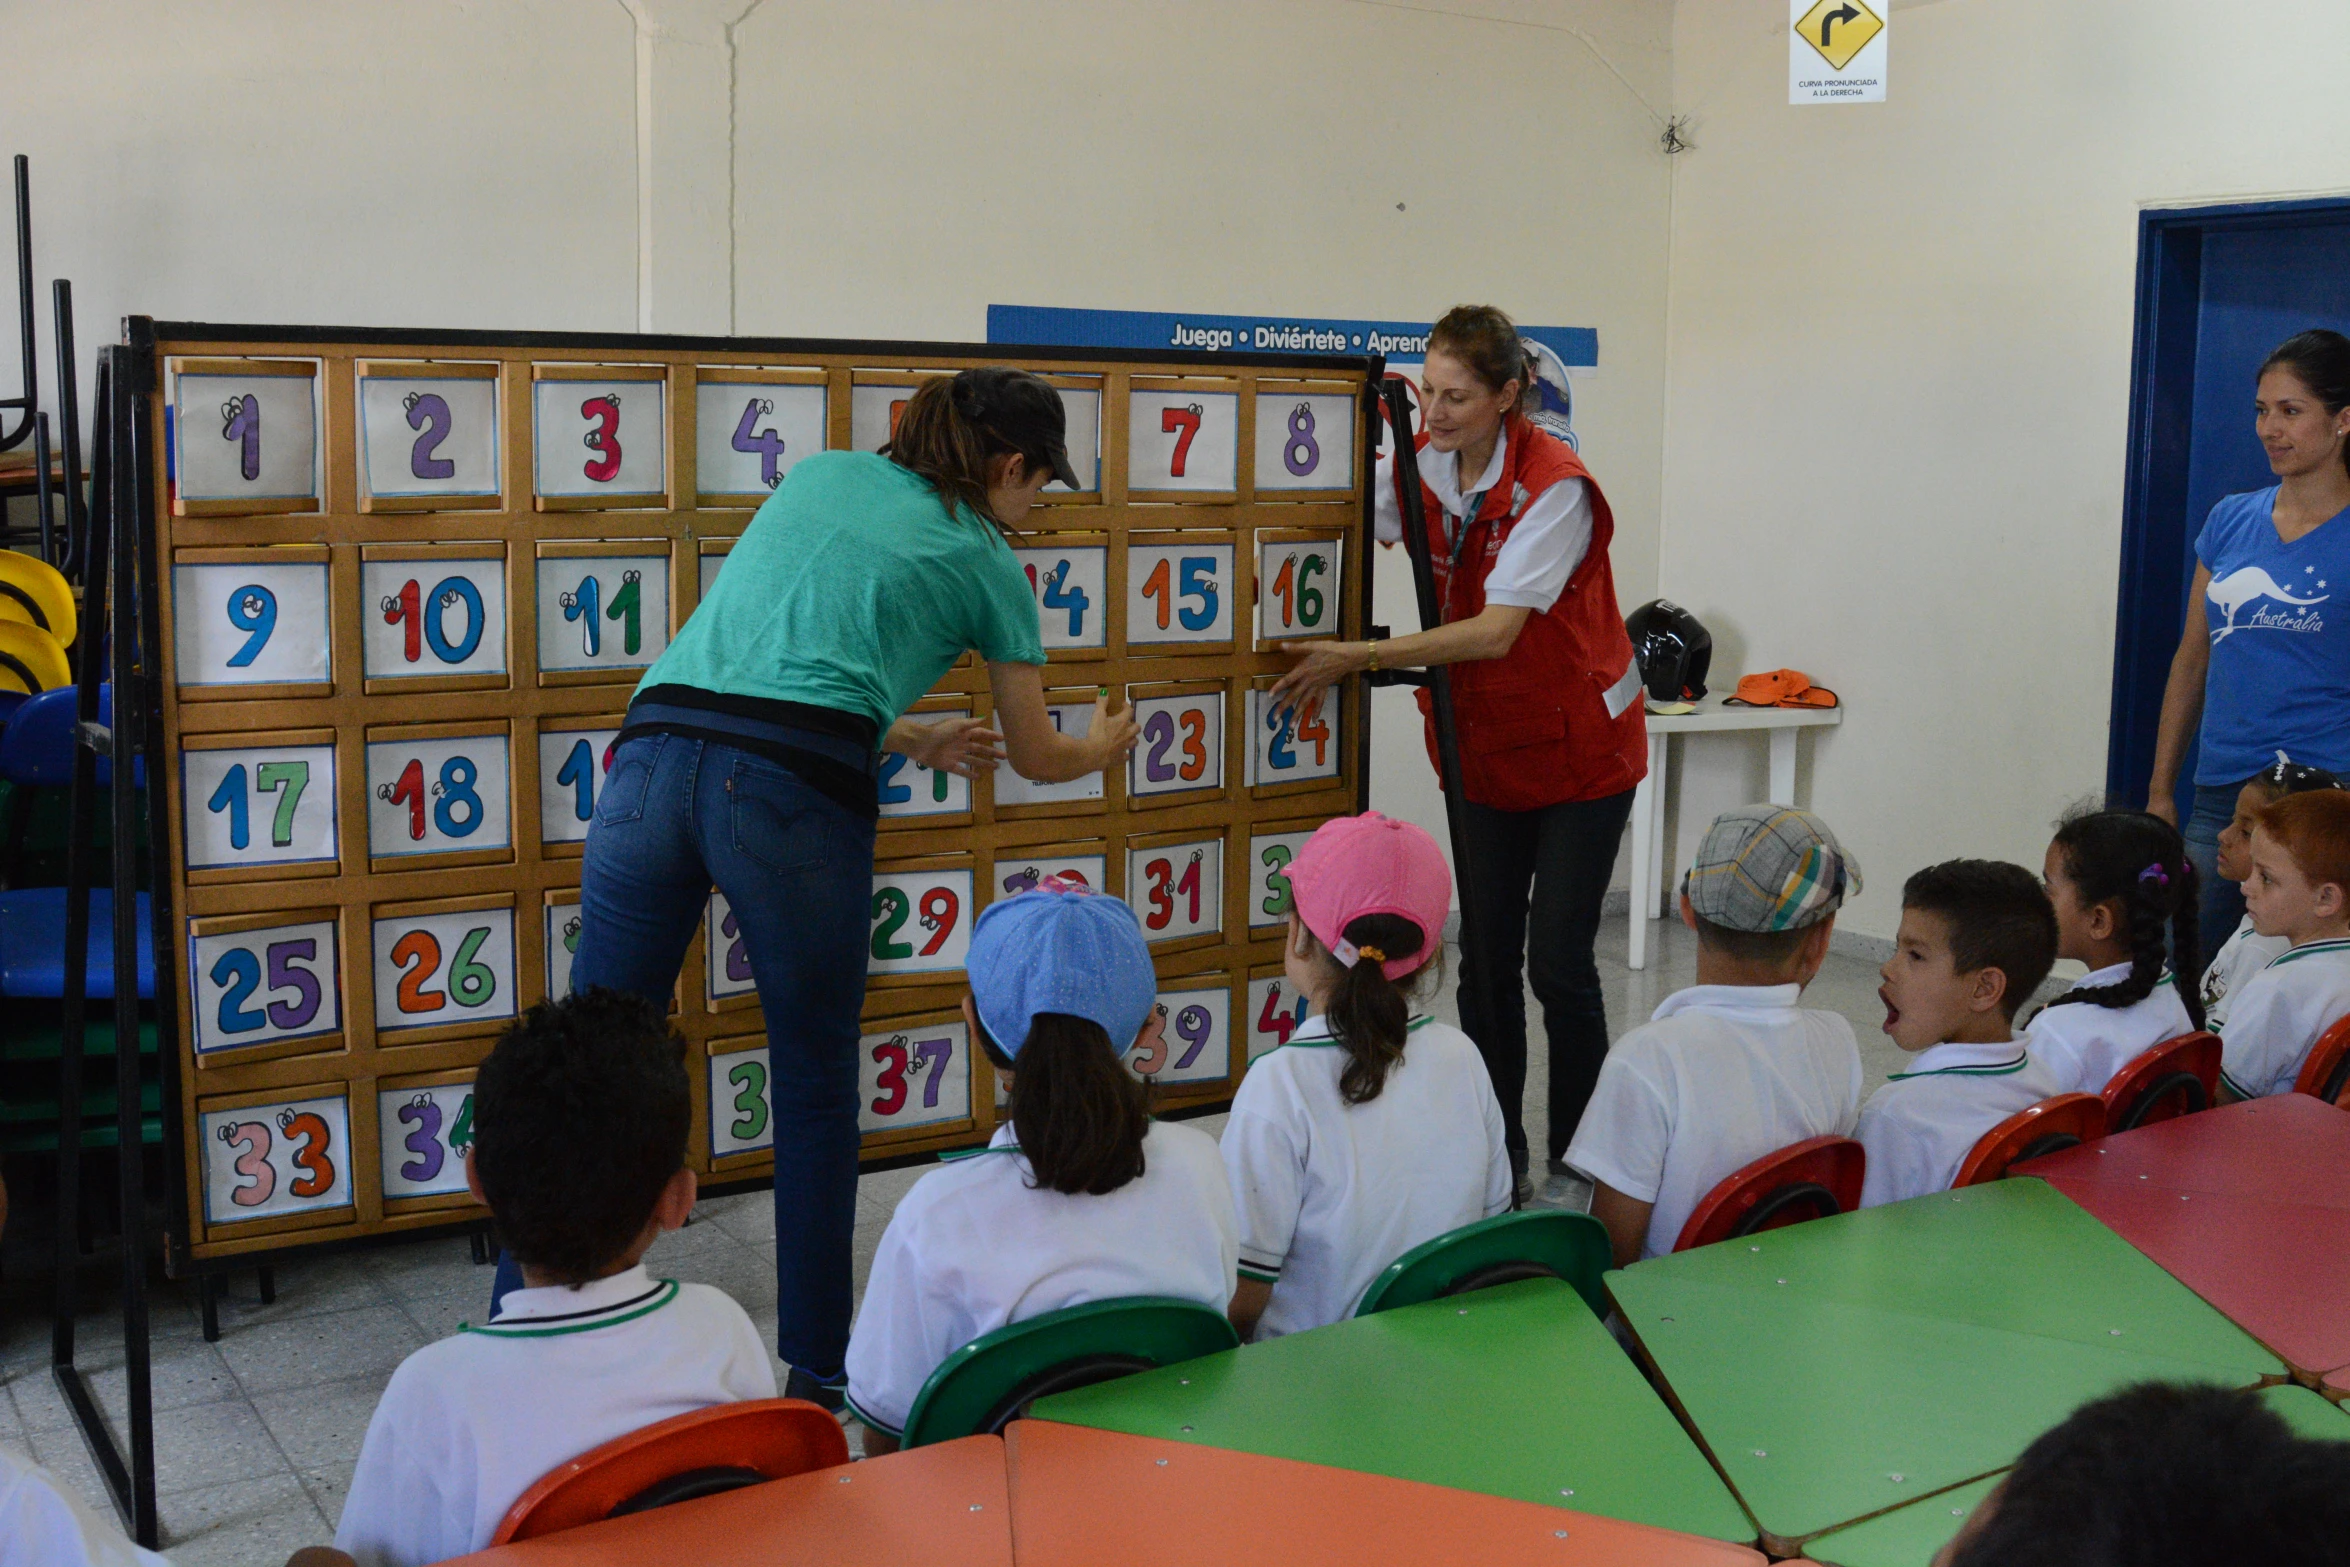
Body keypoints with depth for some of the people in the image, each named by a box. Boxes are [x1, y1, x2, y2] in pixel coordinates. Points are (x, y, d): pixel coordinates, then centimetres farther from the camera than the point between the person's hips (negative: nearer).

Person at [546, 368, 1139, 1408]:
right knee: (815, 1095, 12)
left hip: (653, 752, 4)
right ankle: (818, 1373, 21)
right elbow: (1037, 758, 28)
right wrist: (1105, 745, 50)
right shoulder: (985, 562, 16)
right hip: (791, 791, -4)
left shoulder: (820, 475, 28)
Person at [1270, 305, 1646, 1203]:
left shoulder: (1554, 486, -22)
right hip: (1486, 747, 6)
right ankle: (1496, 1159, 16)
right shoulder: (1424, 463, -4)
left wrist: (1360, 658, -31)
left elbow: (1496, 630, -29)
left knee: (1557, 959, -6)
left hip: (1580, 746, -6)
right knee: (1485, 959, 5)